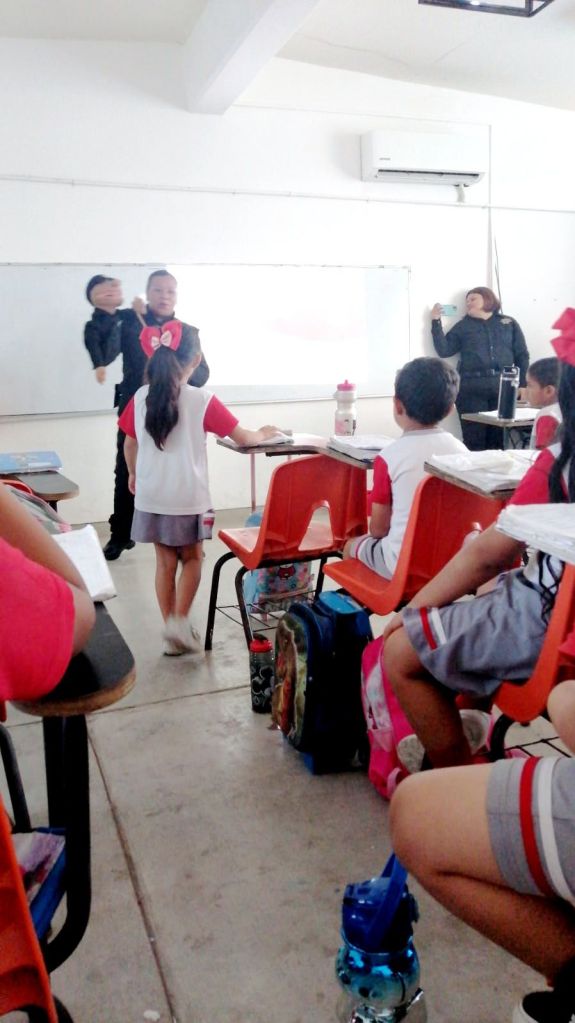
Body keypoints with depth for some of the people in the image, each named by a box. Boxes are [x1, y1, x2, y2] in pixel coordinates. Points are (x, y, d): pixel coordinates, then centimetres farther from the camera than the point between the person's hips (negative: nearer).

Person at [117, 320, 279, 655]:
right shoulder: (202, 400, -12)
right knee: (192, 559, 17)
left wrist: (134, 475, 28)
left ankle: (172, 632, 19)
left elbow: (130, 445, 10)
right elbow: (242, 437, -5)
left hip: (151, 496, 3)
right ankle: (179, 621, 4)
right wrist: (264, 434, 16)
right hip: (188, 497, -3)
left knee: (165, 562, 14)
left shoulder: (140, 398, -2)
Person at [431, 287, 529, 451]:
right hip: (473, 389, -1)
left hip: (504, 387, 1)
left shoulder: (509, 324, 14)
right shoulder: (463, 326, 15)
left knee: (498, 440, 5)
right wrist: (436, 322, -2)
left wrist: (522, 385, 0)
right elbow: (443, 350, 5)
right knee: (474, 441, -4)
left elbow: (522, 356, 10)